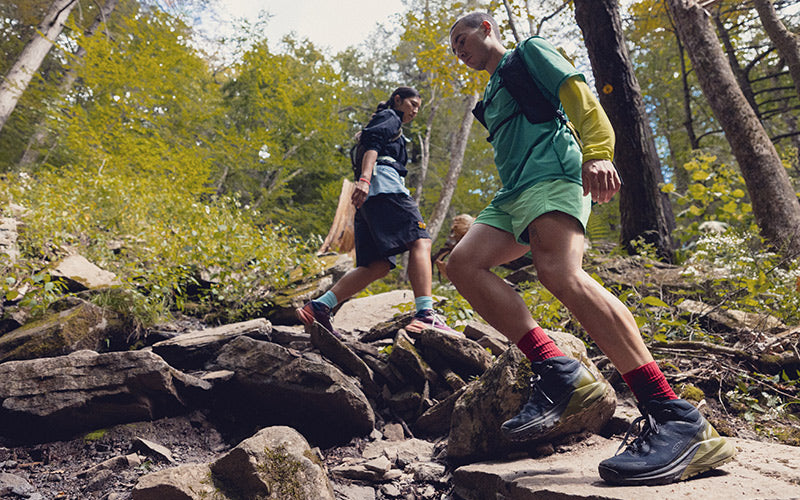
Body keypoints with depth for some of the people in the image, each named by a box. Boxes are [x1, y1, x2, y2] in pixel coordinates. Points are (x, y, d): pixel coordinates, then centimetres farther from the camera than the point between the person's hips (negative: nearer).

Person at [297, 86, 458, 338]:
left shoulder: (390, 125, 40)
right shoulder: (389, 117, 13)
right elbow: (372, 142, -7)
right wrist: (364, 179, -24)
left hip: (369, 196, 9)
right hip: (383, 183, -9)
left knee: (379, 265, -4)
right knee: (420, 241, -22)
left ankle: (318, 307, -12)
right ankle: (425, 314, -39)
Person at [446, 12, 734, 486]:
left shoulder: (529, 52, 14)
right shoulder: (491, 95, 36)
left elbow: (579, 96, -1)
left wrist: (597, 154, -19)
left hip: (551, 171, -8)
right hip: (513, 194, 8)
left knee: (560, 271, -32)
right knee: (463, 263, -13)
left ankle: (678, 419, -35)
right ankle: (561, 374, -18)